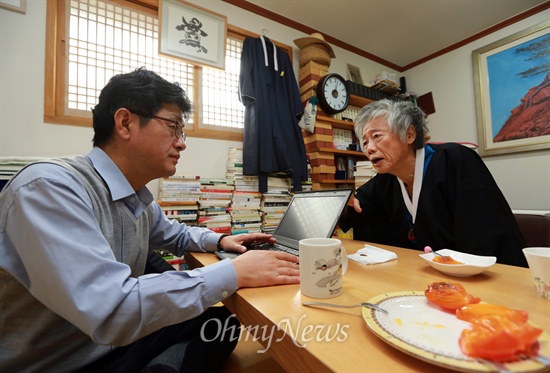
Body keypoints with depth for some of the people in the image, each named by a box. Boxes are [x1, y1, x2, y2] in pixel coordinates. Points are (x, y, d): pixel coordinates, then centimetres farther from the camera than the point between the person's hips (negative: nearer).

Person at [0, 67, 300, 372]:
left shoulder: (141, 200, 0)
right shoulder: (49, 186, -26)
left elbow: (175, 234, 21)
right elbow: (112, 311, -36)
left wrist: (221, 240, 3)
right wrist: (235, 273, -30)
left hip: (114, 345, 8)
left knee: (221, 323, 1)